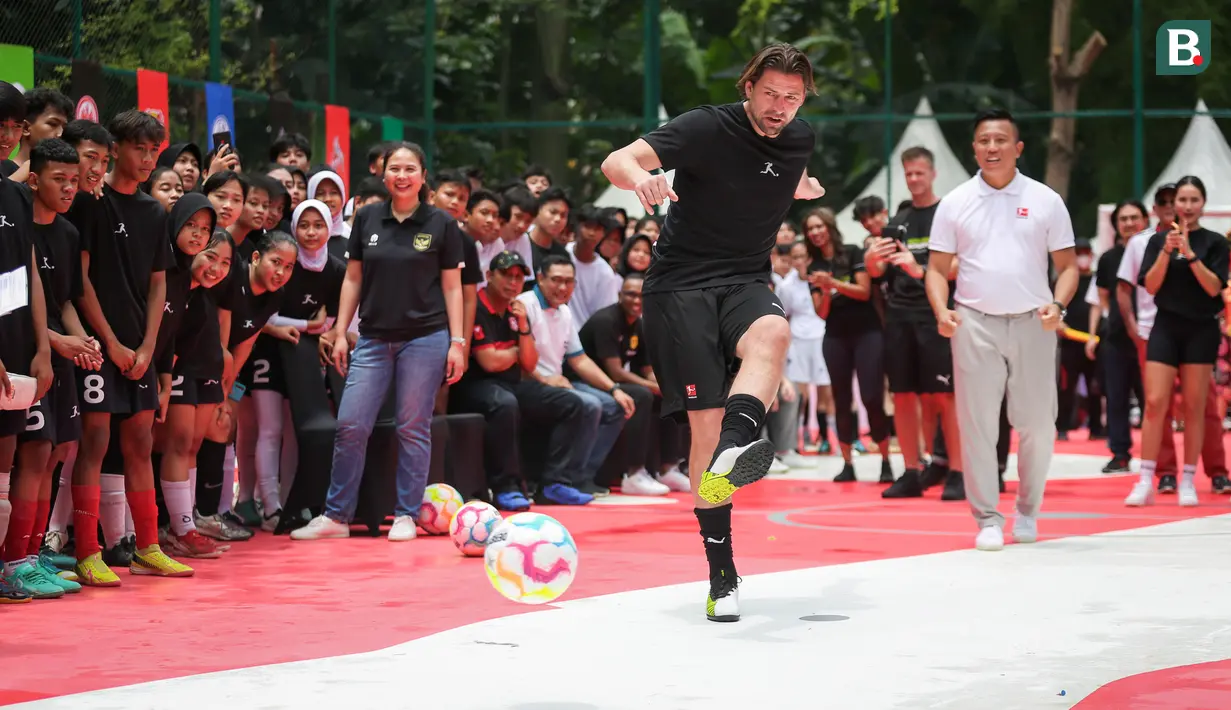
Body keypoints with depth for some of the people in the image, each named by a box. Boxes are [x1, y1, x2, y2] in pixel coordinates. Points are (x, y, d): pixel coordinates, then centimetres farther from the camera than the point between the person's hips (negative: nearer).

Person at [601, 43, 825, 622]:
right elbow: (615, 161, -24)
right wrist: (640, 176, -40)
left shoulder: (800, 139, 7)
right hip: (681, 285, -4)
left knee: (773, 333, -34)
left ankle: (730, 455, -57)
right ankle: (721, 574, -4)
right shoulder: (706, 128, -10)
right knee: (707, 420, -12)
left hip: (745, 281, 4)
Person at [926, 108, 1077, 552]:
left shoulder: (1045, 201, 6)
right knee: (977, 424, -4)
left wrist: (1057, 304, -11)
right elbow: (938, 267, 9)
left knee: (1037, 424, 1)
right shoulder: (955, 203, 7)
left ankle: (1028, 511, 20)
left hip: (1033, 324, 0)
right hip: (974, 324, 0)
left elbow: (1067, 265, 8)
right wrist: (941, 310, -9)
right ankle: (987, 519, 3)